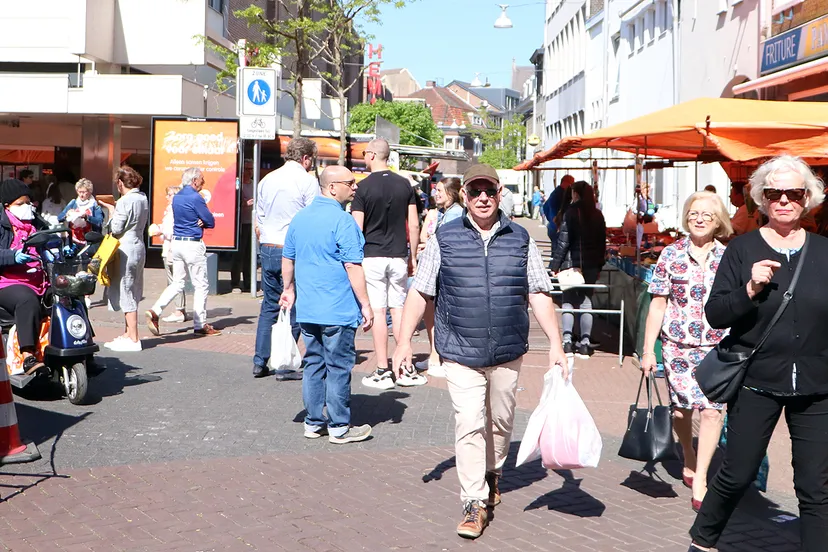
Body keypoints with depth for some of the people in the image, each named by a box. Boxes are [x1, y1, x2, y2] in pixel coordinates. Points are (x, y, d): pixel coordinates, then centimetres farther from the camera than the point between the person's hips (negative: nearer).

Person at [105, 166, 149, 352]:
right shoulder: (143, 198, 10)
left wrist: (112, 212, 1)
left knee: (126, 293, -3)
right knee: (131, 294, 16)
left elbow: (116, 228, -16)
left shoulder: (125, 201, -17)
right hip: (139, 247, 9)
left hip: (126, 249, -9)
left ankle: (133, 340, -2)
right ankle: (128, 334, 23)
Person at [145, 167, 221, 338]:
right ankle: (200, 325, 6)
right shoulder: (195, 198, -13)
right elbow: (211, 222, -10)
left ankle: (155, 311, -3)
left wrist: (199, 221, 1)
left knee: (177, 283, 13)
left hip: (176, 243, 8)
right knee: (201, 285, 2)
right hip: (192, 245, -8)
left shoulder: (176, 198, 12)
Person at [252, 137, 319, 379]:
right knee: (293, 309, 0)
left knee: (269, 305, 14)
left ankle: (259, 363, 13)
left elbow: (257, 225, 16)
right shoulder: (307, 181, -6)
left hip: (268, 250, 6)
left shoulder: (267, 180, 12)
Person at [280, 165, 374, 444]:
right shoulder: (342, 221, -15)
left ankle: (314, 423, 20)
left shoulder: (300, 218, 9)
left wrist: (289, 289, 30)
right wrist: (365, 304, -13)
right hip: (338, 311, -7)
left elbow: (288, 259, 17)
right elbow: (353, 267, -17)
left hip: (307, 309, 7)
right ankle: (339, 427, 8)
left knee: (313, 364, 14)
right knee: (338, 367, 1)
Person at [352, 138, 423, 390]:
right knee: (399, 310, 10)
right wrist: (412, 256, 13)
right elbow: (414, 225, 5)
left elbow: (357, 228, -9)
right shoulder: (404, 185, 4)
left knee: (377, 312, -1)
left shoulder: (364, 187, -8)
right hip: (399, 256, 4)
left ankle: (382, 372, 1)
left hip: (371, 256, -4)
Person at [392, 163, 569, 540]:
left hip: (508, 353, 2)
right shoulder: (443, 239, 0)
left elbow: (538, 295, 6)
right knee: (469, 425, -8)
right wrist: (404, 341, -2)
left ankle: (492, 475, 41)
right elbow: (420, 293, 3)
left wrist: (555, 344, 0)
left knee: (501, 420, 15)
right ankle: (475, 504, -1)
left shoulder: (521, 240, 5)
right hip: (461, 353, -2)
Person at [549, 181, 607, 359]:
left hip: (571, 263, -4)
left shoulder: (571, 212, -8)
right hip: (591, 265, 4)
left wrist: (555, 265, -8)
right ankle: (585, 343, 6)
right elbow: (602, 242, 11)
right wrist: (599, 265, 17)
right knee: (586, 301, 8)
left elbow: (563, 241, -11)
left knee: (568, 301, 3)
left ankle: (567, 341, -5)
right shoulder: (597, 215, 7)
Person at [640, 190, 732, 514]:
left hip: (717, 346, 0)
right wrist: (648, 350, -1)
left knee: (711, 409, -11)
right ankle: (689, 461, 35)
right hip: (678, 344, 0)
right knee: (682, 407, 11)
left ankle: (699, 479, -3)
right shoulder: (672, 254, 1)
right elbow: (658, 305, 1)